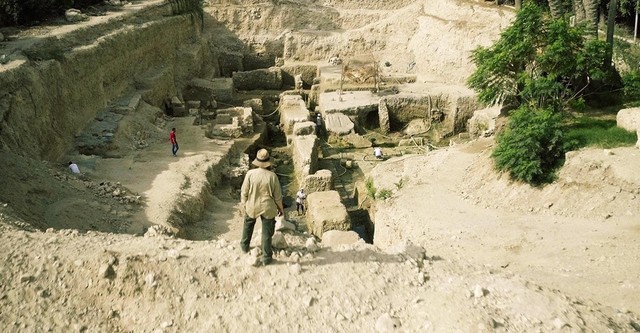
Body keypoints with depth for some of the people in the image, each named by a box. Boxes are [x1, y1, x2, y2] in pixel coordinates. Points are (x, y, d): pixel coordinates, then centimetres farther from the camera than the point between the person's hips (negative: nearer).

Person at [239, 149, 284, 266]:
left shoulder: (250, 174, -17)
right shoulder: (272, 176, -19)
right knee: (267, 233, 12)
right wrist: (280, 208, 7)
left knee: (248, 226, 29)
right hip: (268, 208, -1)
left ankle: (244, 246, 48)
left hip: (252, 207, 2)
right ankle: (266, 258, 19)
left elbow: (244, 192, -6)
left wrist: (243, 203, 13)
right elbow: (277, 195, -10)